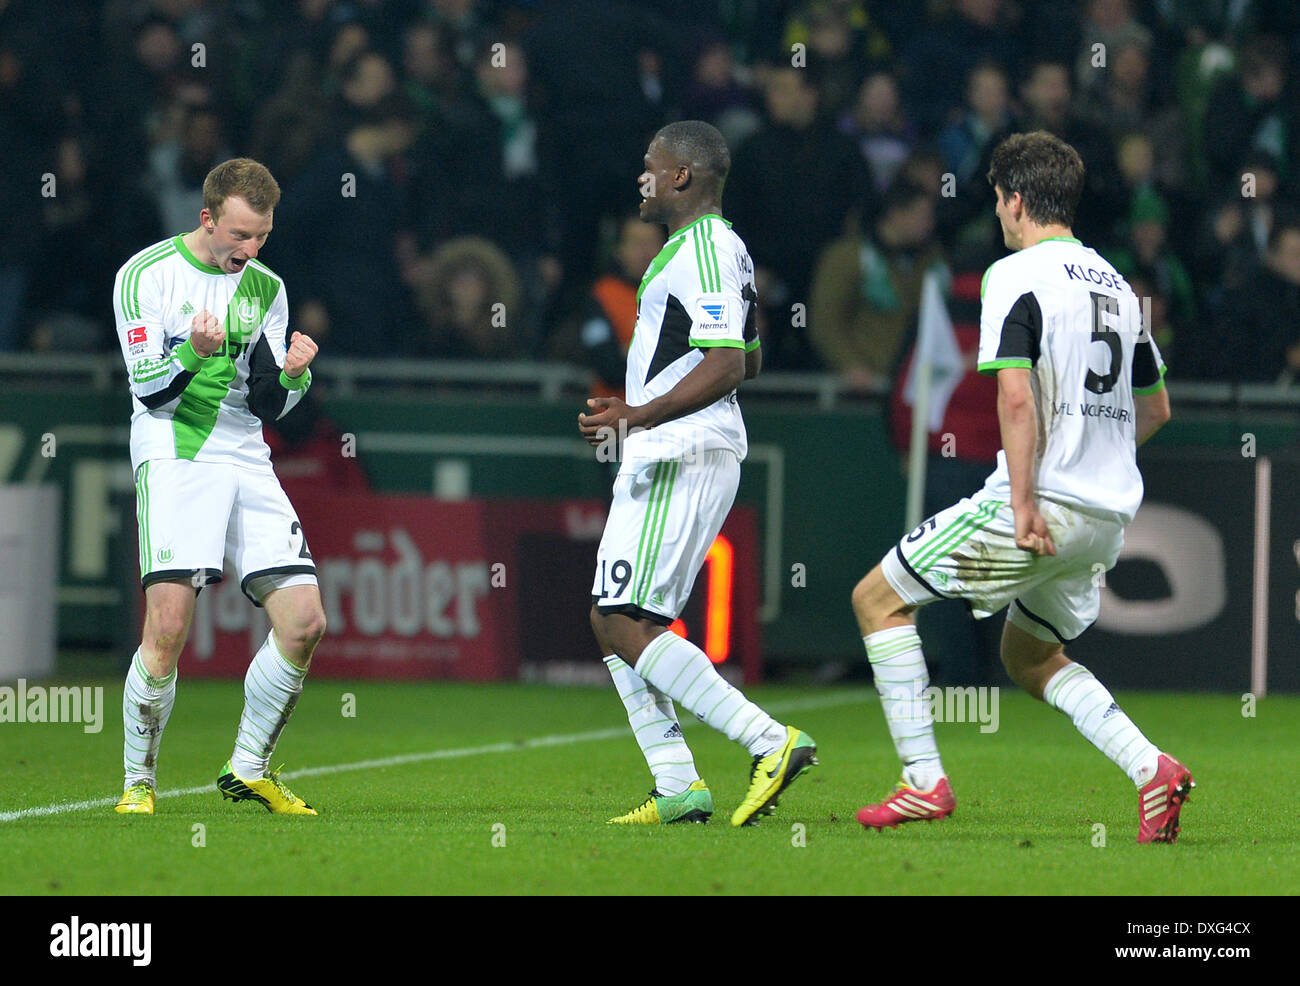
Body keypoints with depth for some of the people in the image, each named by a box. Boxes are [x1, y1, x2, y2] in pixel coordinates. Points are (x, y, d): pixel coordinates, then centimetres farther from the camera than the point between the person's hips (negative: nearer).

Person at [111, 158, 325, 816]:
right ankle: (138, 782, -3)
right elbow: (149, 390, -8)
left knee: (305, 621, -6)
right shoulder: (147, 274, -3)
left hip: (246, 461, 5)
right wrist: (193, 354, -26)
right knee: (168, 626, -19)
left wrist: (292, 374, -8)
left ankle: (247, 770, 11)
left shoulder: (266, 289, 12)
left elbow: (267, 407, 13)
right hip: (173, 458, -5)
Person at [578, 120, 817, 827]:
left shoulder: (703, 251, -14)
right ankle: (678, 787, 5)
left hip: (682, 461, -11)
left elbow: (727, 365, -23)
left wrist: (639, 416, -26)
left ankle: (770, 742, -18)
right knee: (612, 620, 10)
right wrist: (638, 407, 35)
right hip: (662, 459, 11)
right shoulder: (720, 248, 19)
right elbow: (747, 362, 28)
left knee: (628, 624, -14)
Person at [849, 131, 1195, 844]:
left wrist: (1024, 503, -20)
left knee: (878, 597, 6)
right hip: (1110, 516, 8)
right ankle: (1151, 769, 2)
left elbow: (1017, 395, -20)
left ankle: (924, 780, -1)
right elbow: (1155, 407, 23)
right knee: (1029, 656, 23)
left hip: (1044, 503, -8)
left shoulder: (1014, 276, -8)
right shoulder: (1114, 283, 16)